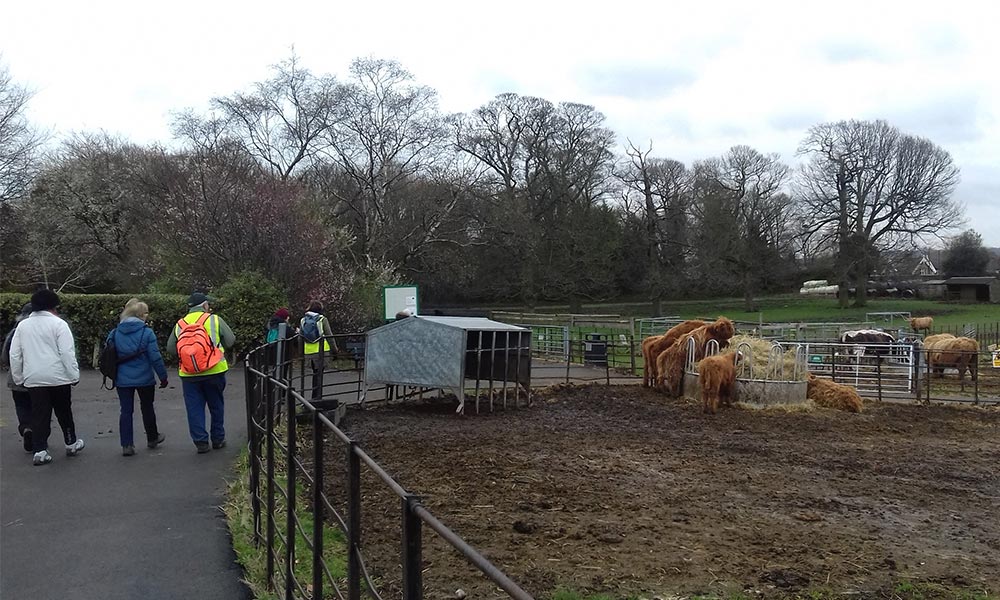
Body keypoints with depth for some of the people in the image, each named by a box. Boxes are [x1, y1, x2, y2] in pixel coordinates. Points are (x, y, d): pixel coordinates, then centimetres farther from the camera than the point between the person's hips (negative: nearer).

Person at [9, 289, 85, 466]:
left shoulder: (22, 325, 8)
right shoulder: (58, 324, -8)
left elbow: (14, 355, 10)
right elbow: (67, 353, -14)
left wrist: (18, 378, 16)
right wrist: (74, 376, -9)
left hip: (33, 379, 3)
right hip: (58, 378, -3)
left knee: (39, 416, 6)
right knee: (64, 412, 12)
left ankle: (39, 450, 1)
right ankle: (71, 443, 24)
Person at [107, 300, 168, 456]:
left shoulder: (114, 333, -1)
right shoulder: (147, 333, -13)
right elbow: (155, 357, -13)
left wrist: (112, 375, 16)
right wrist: (163, 376, -4)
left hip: (122, 380, 2)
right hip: (144, 379, -2)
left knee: (126, 411, 7)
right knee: (147, 408, 15)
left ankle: (126, 445, 4)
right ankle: (152, 439, 31)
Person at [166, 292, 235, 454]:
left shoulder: (179, 324, 6)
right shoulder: (215, 320, -2)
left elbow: (170, 349, 6)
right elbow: (231, 341, 0)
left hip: (188, 374, 2)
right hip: (214, 371, -2)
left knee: (194, 409, 8)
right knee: (216, 406, 13)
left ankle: (200, 442, 7)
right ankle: (218, 439, 21)